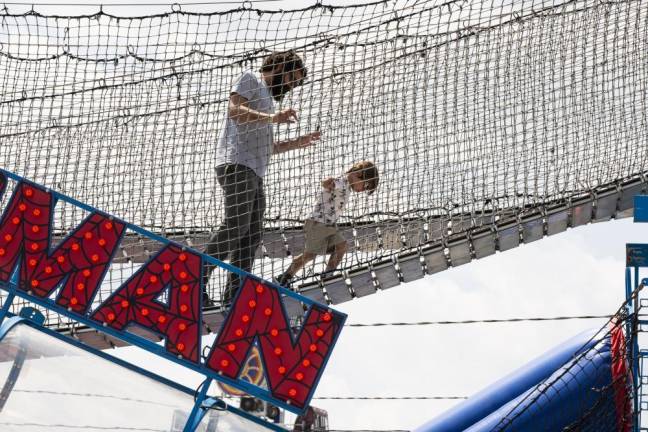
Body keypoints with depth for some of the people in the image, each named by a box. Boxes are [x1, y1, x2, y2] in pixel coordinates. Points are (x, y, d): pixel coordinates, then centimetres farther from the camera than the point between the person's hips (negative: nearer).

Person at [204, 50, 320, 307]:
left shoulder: (267, 98, 32)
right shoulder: (250, 79, 7)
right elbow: (235, 110, -12)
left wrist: (297, 143, 29)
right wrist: (272, 118, -21)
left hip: (254, 174, 9)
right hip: (237, 164, -9)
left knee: (252, 235, 0)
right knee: (236, 226, -20)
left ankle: (234, 295, -3)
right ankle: (196, 280, -19)